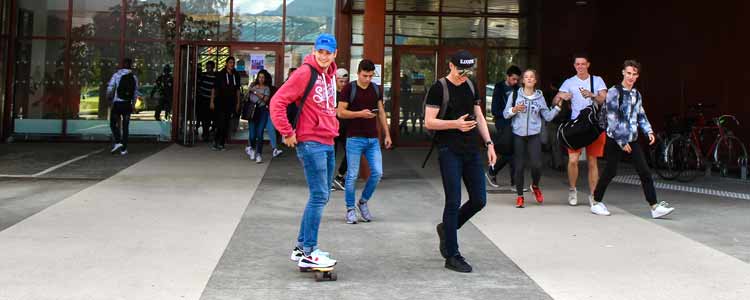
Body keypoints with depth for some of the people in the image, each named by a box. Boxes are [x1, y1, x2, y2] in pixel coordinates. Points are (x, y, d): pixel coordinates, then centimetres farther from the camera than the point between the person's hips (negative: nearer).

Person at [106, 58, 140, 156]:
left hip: (117, 103, -3)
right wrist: (133, 104, 16)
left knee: (113, 123, 10)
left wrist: (109, 96, 10)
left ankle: (117, 142, -9)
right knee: (125, 126, 6)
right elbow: (136, 92, 7)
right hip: (128, 104, 3)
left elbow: (110, 88, -9)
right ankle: (123, 148, 7)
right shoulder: (134, 77, 6)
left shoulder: (117, 75, -4)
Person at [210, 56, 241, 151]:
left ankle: (221, 143, 13)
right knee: (220, 123, -10)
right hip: (220, 102, -4)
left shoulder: (236, 75, 9)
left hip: (230, 103, 4)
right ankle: (215, 142, 2)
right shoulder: (220, 74, -2)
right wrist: (212, 101, -7)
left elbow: (237, 90, 15)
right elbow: (214, 88, -2)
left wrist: (238, 103, 11)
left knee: (226, 125, 6)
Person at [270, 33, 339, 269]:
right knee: (319, 196, -10)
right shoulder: (305, 73, -12)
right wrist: (288, 133, -14)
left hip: (327, 143, 9)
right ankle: (308, 253, -4)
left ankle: (302, 246, 22)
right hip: (310, 142, -9)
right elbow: (277, 102, -16)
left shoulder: (331, 75, 13)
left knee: (322, 196, 12)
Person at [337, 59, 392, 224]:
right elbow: (340, 112, -8)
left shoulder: (376, 89, 10)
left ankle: (363, 202, 21)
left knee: (377, 173, 0)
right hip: (354, 138, -4)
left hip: (373, 139, 5)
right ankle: (350, 209, 12)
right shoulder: (349, 89, -5)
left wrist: (387, 134, 10)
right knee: (352, 175, -1)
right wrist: (360, 114, -20)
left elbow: (381, 112, 14)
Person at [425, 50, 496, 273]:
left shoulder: (471, 86, 13)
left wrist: (489, 143, 9)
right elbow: (429, 122, -11)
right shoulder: (439, 89, -7)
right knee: (453, 202, -5)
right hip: (449, 152, -6)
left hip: (471, 150, 7)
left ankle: (446, 229, 29)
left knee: (479, 200, 5)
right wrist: (455, 124, -23)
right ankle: (452, 256, 3)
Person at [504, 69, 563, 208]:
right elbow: (505, 114, 2)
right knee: (518, 166, 0)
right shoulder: (515, 94, 3)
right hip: (518, 135, -1)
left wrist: (557, 106, -5)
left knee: (536, 164, -11)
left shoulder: (540, 97, 8)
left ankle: (535, 186, 20)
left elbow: (548, 116, 5)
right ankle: (520, 196, 15)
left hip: (534, 135, 1)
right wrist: (514, 110, -16)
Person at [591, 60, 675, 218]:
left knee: (645, 172, -2)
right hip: (615, 140, -6)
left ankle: (654, 207, -2)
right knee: (610, 172, 0)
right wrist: (621, 142, -15)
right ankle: (596, 202, 17)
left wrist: (649, 131, 3)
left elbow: (641, 115, 21)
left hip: (632, 139, 6)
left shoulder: (637, 94, 12)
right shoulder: (614, 92, -9)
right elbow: (612, 119, -14)